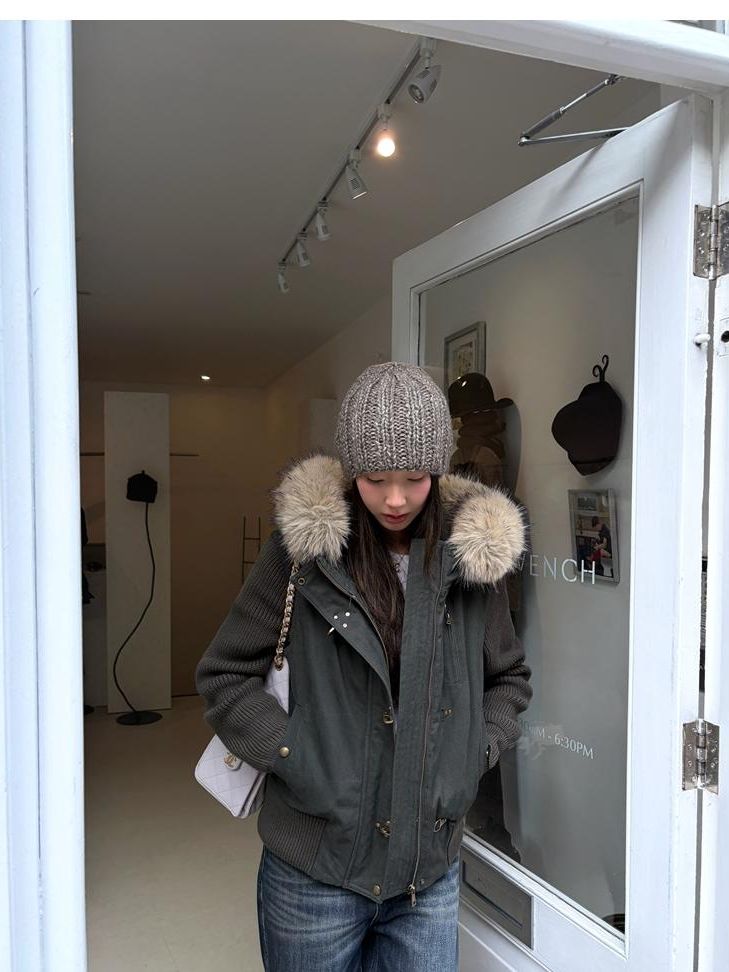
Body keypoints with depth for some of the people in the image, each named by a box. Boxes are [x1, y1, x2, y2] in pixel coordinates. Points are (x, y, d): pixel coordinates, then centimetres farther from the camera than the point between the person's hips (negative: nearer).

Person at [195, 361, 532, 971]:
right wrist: (294, 757, -13)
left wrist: (478, 752, -3)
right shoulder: (304, 546, -10)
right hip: (316, 870, -2)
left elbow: (509, 678, 11)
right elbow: (223, 675, -4)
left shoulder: (472, 554, -2)